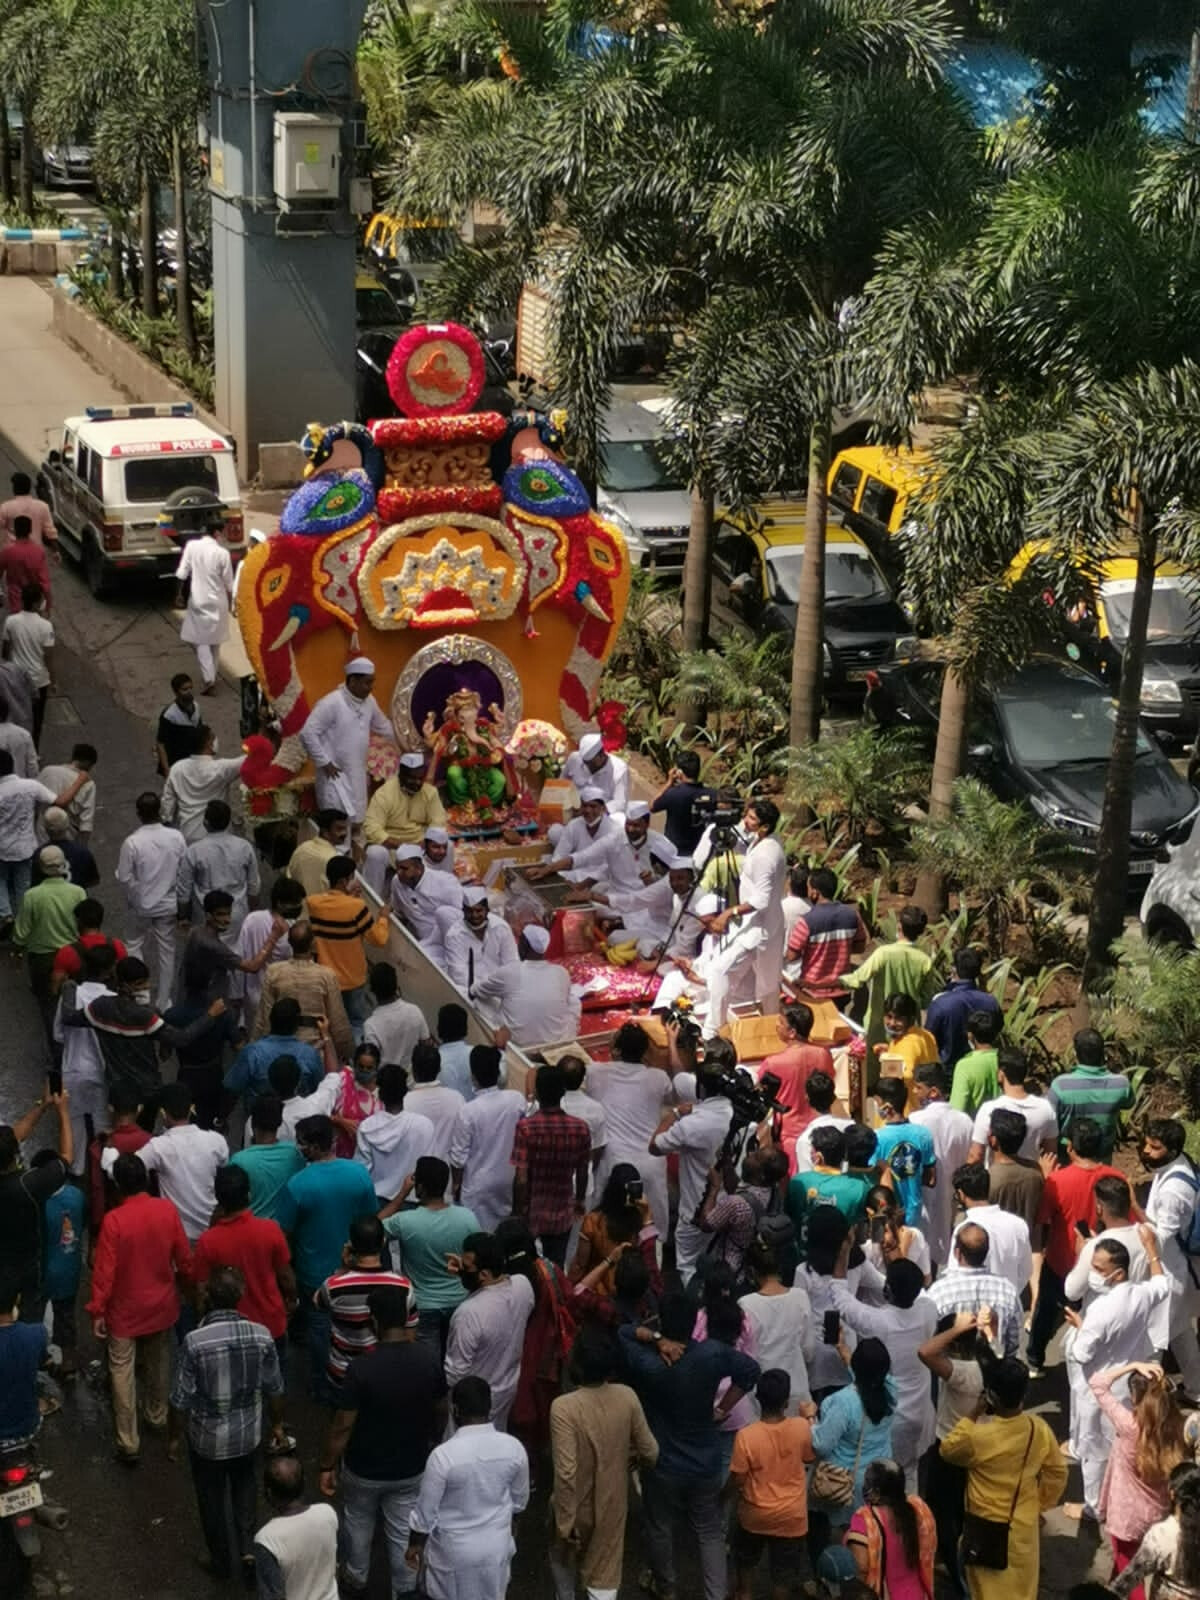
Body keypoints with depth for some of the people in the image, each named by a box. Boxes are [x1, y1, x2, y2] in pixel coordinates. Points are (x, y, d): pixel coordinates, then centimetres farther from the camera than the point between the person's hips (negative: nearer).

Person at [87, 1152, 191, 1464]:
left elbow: (104, 1271, -19)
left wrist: (97, 1310, -9)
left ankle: (129, 1444, 8)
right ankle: (157, 1415, 45)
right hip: (161, 1305, 4)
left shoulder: (114, 1220, -24)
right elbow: (184, 1257, -3)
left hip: (125, 1310, -4)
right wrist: (184, 1284, 16)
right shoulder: (167, 1210, -13)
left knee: (123, 1372, 7)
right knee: (158, 1363, 26)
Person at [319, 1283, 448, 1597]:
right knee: (404, 1531, 21)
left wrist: (327, 1466, -5)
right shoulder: (431, 1356, -18)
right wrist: (434, 1441, 17)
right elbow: (441, 1410, -2)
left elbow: (342, 1426, -21)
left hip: (364, 1469, -2)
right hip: (412, 1467, 2)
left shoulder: (362, 1367, -30)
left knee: (358, 1523, 26)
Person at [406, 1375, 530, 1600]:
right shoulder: (514, 1448, -15)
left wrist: (414, 1545, 2)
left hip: (454, 1551, -3)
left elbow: (426, 1511, -16)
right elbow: (519, 1501, 2)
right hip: (497, 1546, 3)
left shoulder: (443, 1455, -27)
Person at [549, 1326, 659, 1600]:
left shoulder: (564, 1407, -29)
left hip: (578, 1505, -3)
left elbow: (566, 1472, -29)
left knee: (562, 1558, 29)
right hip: (613, 1502, 3)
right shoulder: (627, 1397, -15)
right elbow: (650, 1453, -5)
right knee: (604, 1577, 15)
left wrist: (565, 1521, -17)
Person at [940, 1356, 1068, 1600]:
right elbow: (1057, 1473, 1)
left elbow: (948, 1450, -7)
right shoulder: (1039, 1429, -14)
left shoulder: (979, 1435, -29)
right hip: (1024, 1527, 4)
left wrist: (973, 1414, -8)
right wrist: (1039, 1504, 15)